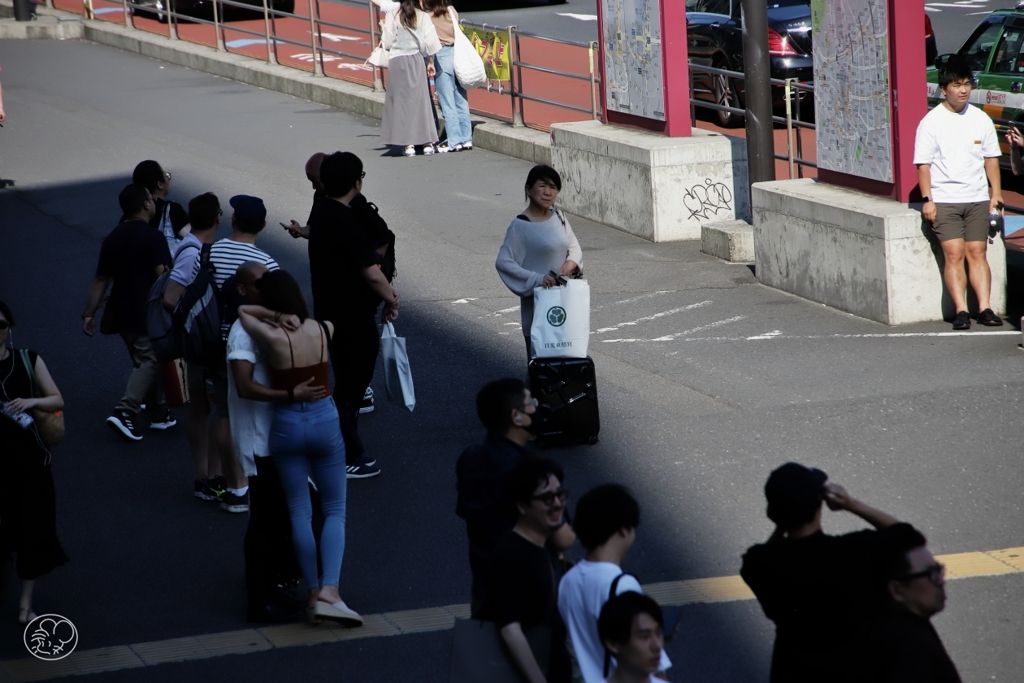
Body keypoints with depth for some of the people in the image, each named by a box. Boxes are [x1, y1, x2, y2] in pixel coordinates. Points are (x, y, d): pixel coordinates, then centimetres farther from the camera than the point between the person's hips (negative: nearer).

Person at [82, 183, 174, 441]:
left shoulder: (113, 238, 8)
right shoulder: (153, 238, -12)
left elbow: (100, 279, 9)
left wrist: (89, 313, 12)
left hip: (121, 312, 7)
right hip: (147, 313, -7)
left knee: (145, 361, 17)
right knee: (150, 361, -4)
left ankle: (159, 414, 24)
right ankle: (124, 412, -18)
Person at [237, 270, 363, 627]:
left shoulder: (272, 337, -15)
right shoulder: (324, 330, -5)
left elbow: (241, 310, 1)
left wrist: (276, 316, -9)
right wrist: (292, 316, 11)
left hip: (287, 424, -1)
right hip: (325, 420, 1)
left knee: (299, 513, 10)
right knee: (334, 510, 7)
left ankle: (313, 592, 12)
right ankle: (330, 590, -8)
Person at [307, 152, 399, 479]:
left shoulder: (321, 213, 5)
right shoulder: (347, 223, -24)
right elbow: (370, 272, -25)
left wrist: (384, 290, 9)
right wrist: (391, 298, -6)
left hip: (328, 310, 9)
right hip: (353, 316, -9)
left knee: (347, 380, 19)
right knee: (352, 383, 1)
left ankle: (348, 450, 27)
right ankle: (347, 459, 8)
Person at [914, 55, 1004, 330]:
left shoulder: (981, 119, 7)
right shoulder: (932, 122, -3)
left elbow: (991, 158, 13)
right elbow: (923, 163, -5)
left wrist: (996, 193, 7)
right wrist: (927, 199, -11)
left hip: (977, 199, 3)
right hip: (944, 200, -3)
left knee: (977, 252, 0)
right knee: (954, 254, -10)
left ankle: (984, 307, -2)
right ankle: (961, 310, -12)